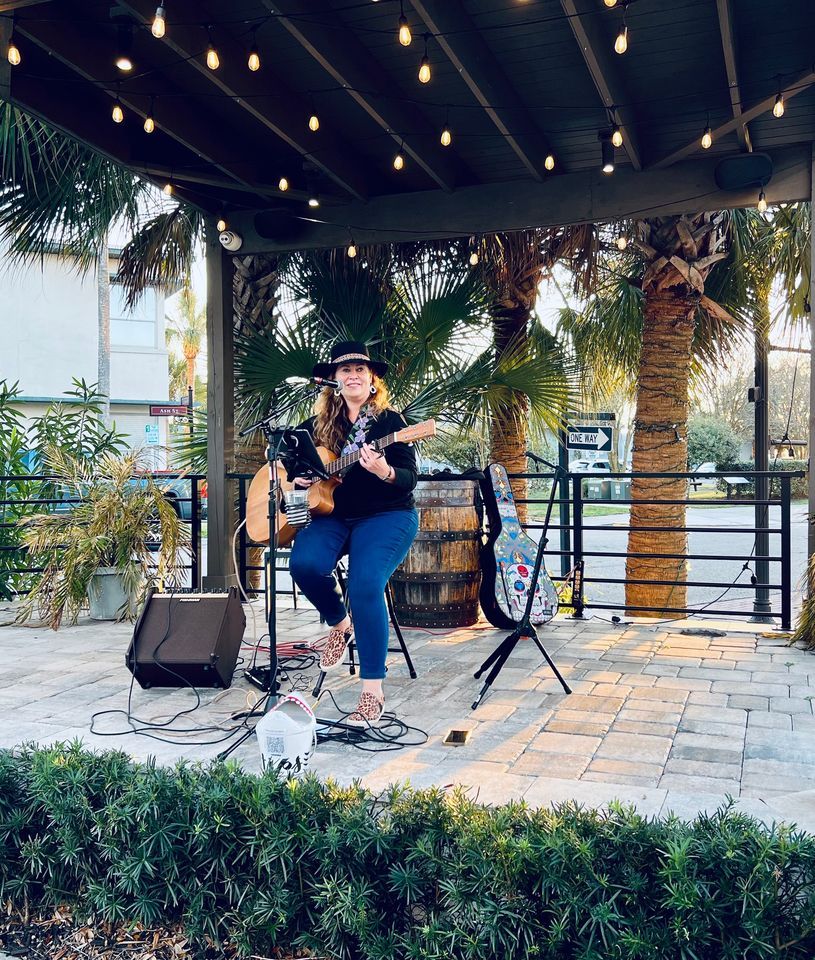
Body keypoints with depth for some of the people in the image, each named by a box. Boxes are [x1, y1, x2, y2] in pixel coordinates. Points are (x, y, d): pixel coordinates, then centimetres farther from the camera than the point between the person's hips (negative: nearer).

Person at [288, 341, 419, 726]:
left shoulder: (389, 420, -2)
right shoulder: (320, 424, 10)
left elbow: (410, 478, -10)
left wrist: (384, 472, -32)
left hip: (386, 516, -4)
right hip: (333, 516, 4)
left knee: (365, 585, -29)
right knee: (305, 564, -28)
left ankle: (372, 690, -19)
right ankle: (339, 624, 5)